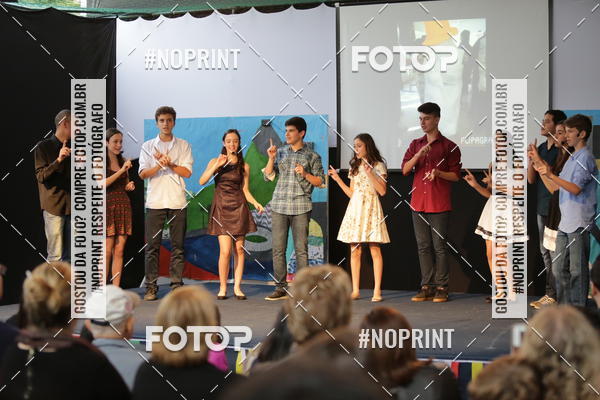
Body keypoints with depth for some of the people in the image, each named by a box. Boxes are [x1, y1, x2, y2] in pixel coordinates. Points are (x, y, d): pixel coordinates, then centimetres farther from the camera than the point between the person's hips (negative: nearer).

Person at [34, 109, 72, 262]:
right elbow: (41, 176, -9)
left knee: (69, 256, 7)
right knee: (55, 256, -8)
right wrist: (58, 160, -20)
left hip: (72, 206, 5)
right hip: (54, 206, -5)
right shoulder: (43, 147, -2)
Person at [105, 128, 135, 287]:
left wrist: (130, 186, 3)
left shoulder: (123, 161, 14)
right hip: (107, 206, -5)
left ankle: (116, 289, 5)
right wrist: (122, 170, -16)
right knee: (107, 250, -6)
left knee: (119, 250, 3)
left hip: (124, 206, 5)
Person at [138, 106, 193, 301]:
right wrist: (160, 165, -14)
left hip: (177, 201, 0)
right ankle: (151, 287, 1)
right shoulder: (148, 146, 10)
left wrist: (169, 164, -11)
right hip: (155, 201, 0)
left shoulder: (183, 146, 10)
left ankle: (176, 285, 5)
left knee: (177, 246, 1)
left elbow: (187, 172, 1)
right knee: (152, 246, -2)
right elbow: (143, 173, 2)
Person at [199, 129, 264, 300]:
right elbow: (202, 181, -7)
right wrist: (217, 165, -14)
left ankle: (237, 287, 8)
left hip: (239, 207, 2)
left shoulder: (244, 166, 9)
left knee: (239, 249, 1)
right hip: (221, 207, -2)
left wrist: (255, 203, -7)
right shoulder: (215, 162, 6)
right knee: (225, 250, -11)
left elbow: (246, 190, 10)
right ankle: (222, 287, -2)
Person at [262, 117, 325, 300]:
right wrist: (271, 159, -2)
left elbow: (320, 181, 5)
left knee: (301, 249, -3)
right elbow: (268, 176, 12)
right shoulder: (280, 152, 14)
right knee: (278, 249, 1)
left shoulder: (312, 156, 5)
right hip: (279, 206, 3)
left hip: (301, 207, -3)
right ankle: (281, 287, 7)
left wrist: (305, 174, -10)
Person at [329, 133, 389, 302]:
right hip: (354, 208, 5)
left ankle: (377, 290, -7)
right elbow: (351, 193, 15)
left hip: (371, 208, -5)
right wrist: (337, 179, 10)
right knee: (355, 251, 3)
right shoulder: (354, 167, 16)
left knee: (375, 250, -8)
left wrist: (370, 173, -16)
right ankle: (355, 290, 6)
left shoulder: (378, 166, 0)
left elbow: (382, 191, -9)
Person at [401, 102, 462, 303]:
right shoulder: (415, 145, 14)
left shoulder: (449, 146, 1)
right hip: (418, 203, 4)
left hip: (439, 205, -4)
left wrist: (438, 173, -17)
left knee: (439, 246, -3)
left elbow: (456, 175, 1)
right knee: (423, 246, 6)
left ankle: (441, 288, 1)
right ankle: (426, 287, 11)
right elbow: (405, 169, 2)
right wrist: (419, 155, -13)